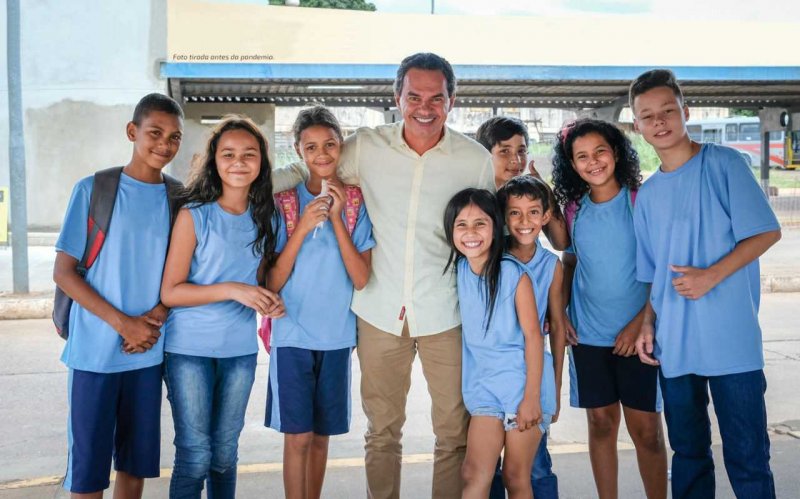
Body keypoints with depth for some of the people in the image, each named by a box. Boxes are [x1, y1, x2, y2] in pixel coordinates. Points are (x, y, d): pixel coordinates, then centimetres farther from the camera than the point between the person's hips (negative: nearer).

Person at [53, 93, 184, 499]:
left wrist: (156, 316, -9)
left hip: (149, 352, 3)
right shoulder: (93, 189, -5)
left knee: (137, 461, 12)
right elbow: (63, 272, -6)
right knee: (88, 464, 4)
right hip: (94, 349, -3)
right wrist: (123, 323, -15)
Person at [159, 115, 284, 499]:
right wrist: (232, 290, -23)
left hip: (240, 350, 4)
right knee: (195, 456, 1)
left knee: (225, 453, 15)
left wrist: (269, 302, -5)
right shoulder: (194, 216, -10)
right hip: (190, 349, -4)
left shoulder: (264, 218, 5)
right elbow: (170, 292, -12)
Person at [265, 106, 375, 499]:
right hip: (292, 335, -1)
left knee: (321, 435, 12)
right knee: (297, 436, -3)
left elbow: (361, 279, -8)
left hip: (337, 336, 2)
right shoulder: (283, 202, -3)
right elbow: (272, 283, -6)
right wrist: (303, 227, -17)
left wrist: (337, 219, -15)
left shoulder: (357, 203, 0)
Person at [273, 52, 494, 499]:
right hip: (380, 310, 1)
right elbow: (305, 170, 8)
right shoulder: (366, 147, -1)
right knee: (382, 431, 14)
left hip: (445, 313, -1)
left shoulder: (476, 160, -2)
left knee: (455, 432, 8)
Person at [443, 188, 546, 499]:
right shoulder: (458, 271, -1)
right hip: (483, 385, 3)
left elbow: (533, 335, -12)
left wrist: (532, 397, -13)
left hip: (521, 383, -3)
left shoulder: (514, 275, -14)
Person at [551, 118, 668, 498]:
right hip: (587, 334, 3)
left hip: (636, 334, -3)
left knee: (646, 428, 1)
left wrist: (640, 323, -13)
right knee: (601, 422, 9)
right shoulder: (574, 209, 5)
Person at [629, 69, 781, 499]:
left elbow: (767, 232, -7)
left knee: (746, 455, 1)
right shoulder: (647, 194, 11)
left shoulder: (724, 164, -3)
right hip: (673, 344, 5)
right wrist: (648, 323, 4)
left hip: (731, 339, -5)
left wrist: (711, 276, -17)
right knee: (687, 450, 14)